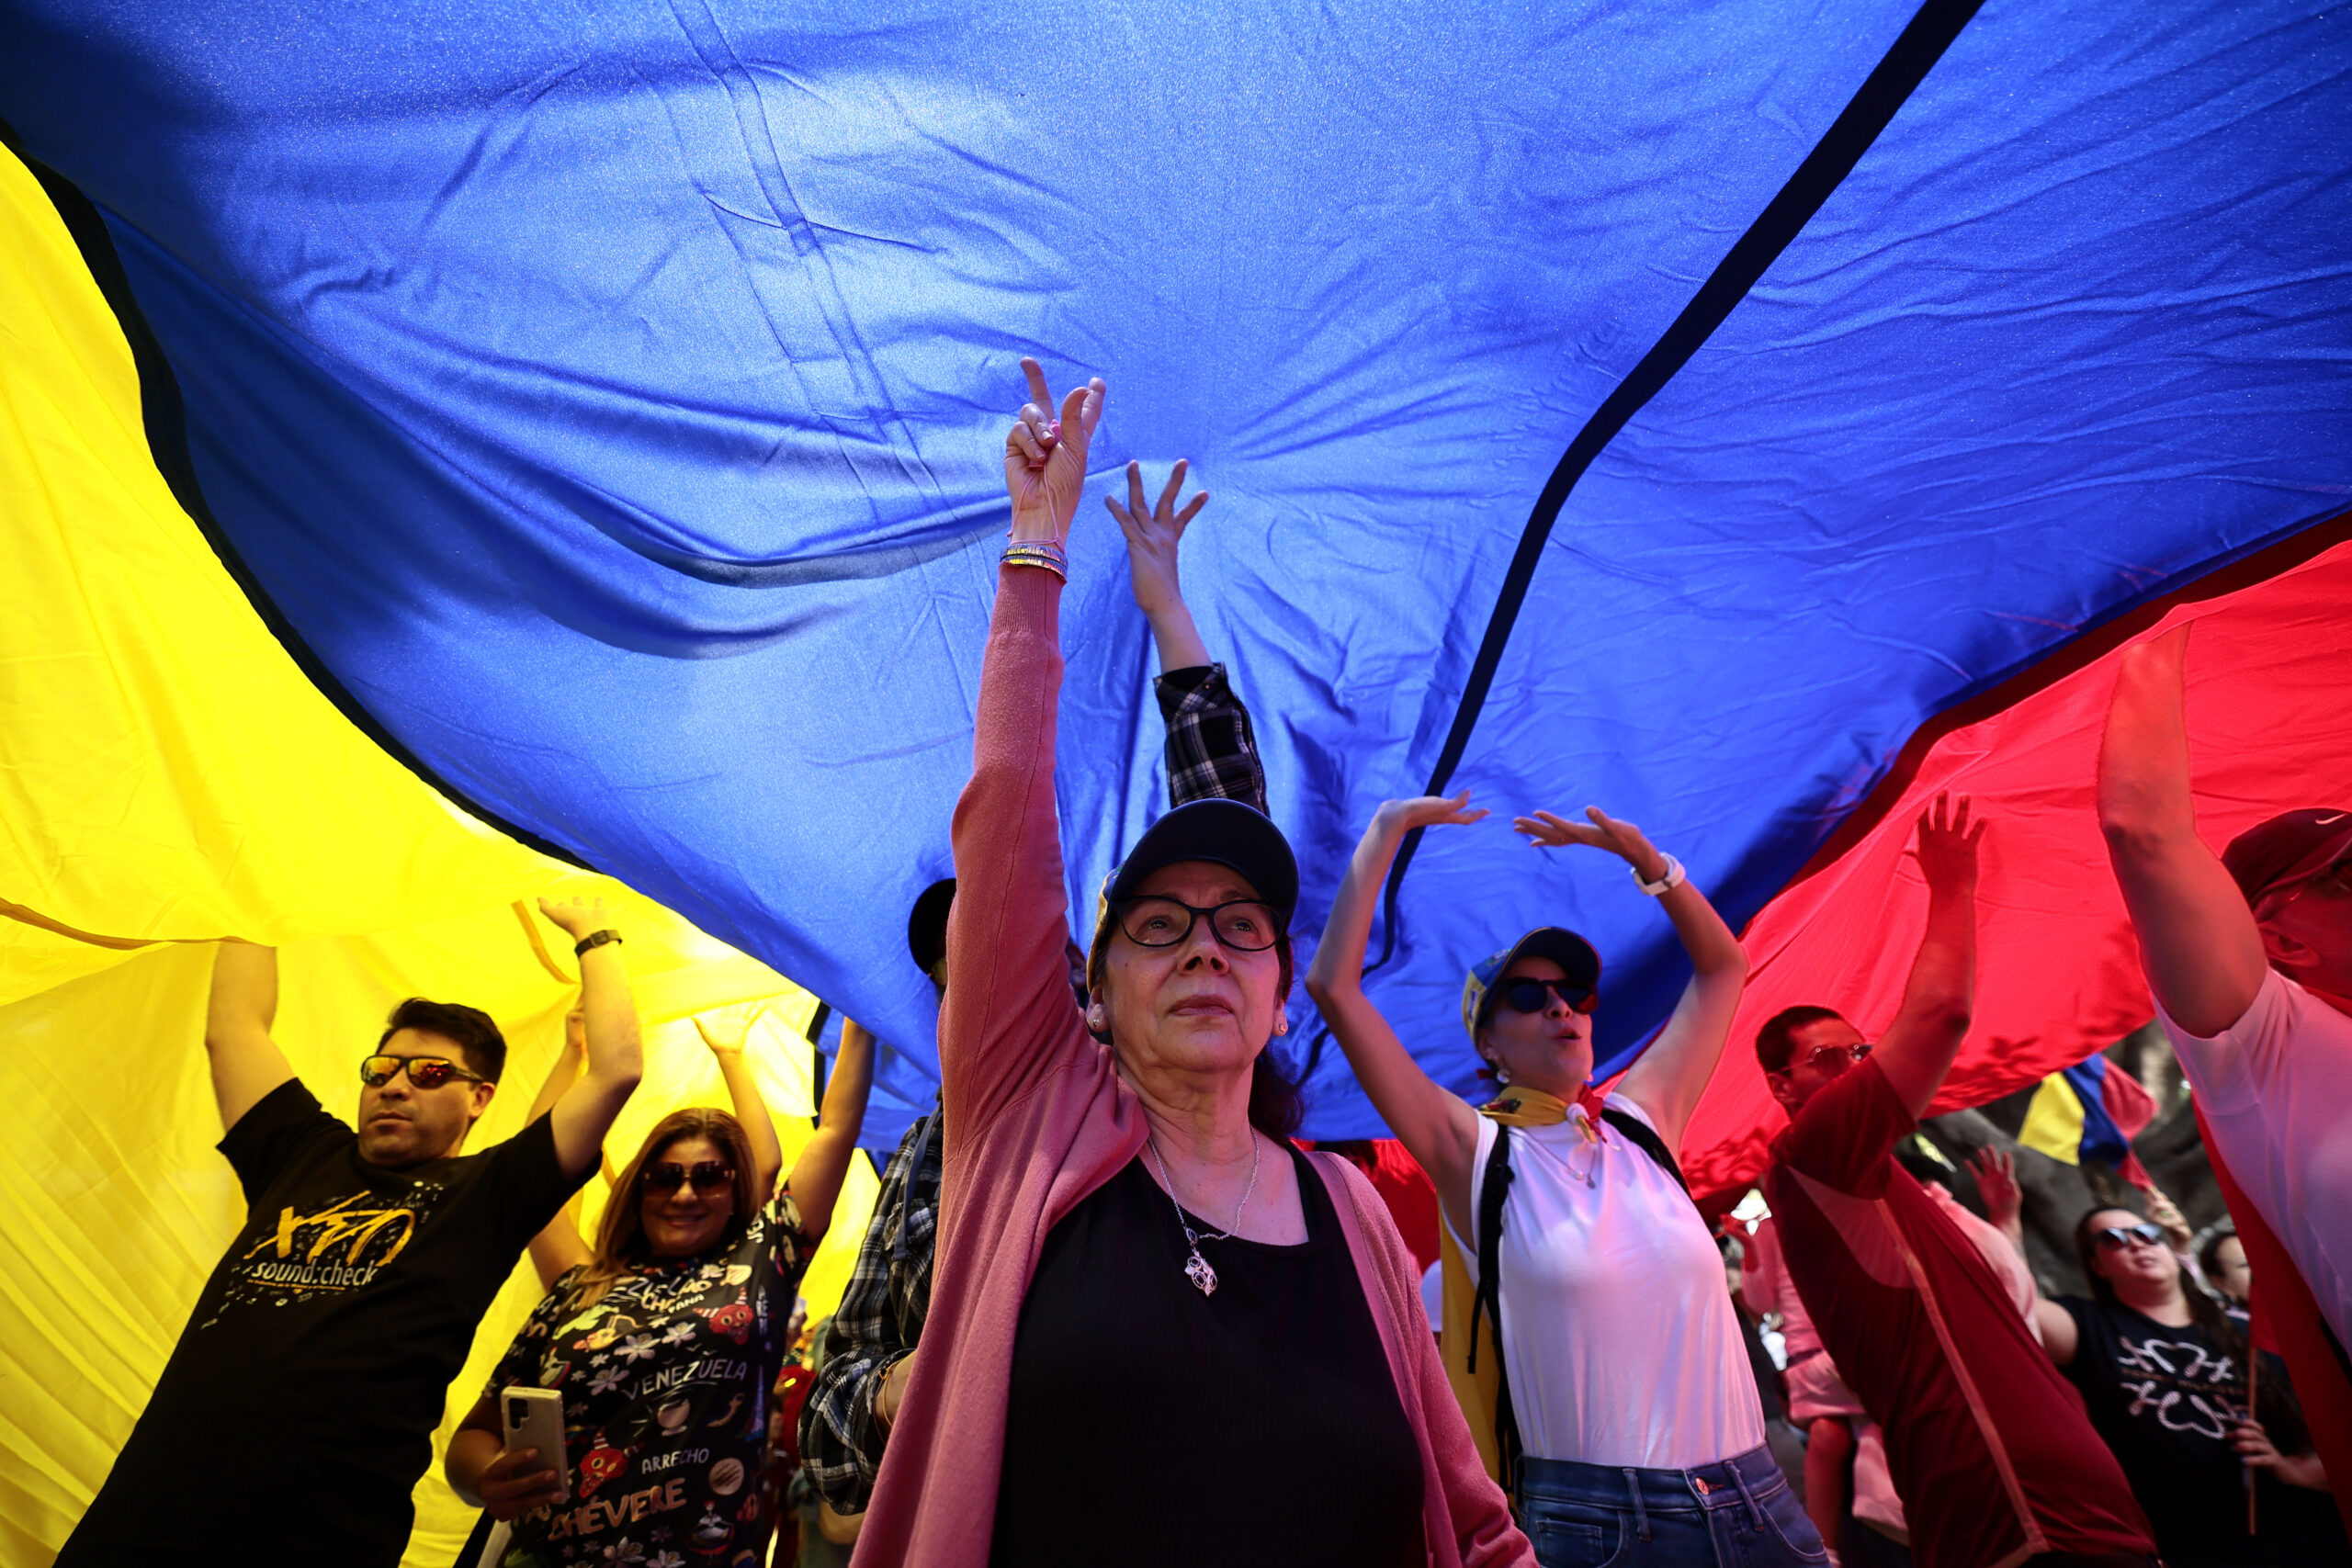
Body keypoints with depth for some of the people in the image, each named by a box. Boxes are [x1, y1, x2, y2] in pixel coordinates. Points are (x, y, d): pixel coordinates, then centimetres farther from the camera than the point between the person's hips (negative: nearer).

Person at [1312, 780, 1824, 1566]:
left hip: (1758, 1501, 5)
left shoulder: (1641, 1124, 4)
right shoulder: (1476, 1154, -9)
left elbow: (1722, 967, 16)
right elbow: (1333, 984, -18)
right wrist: (1386, 830, -12)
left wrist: (1640, 853, 8)